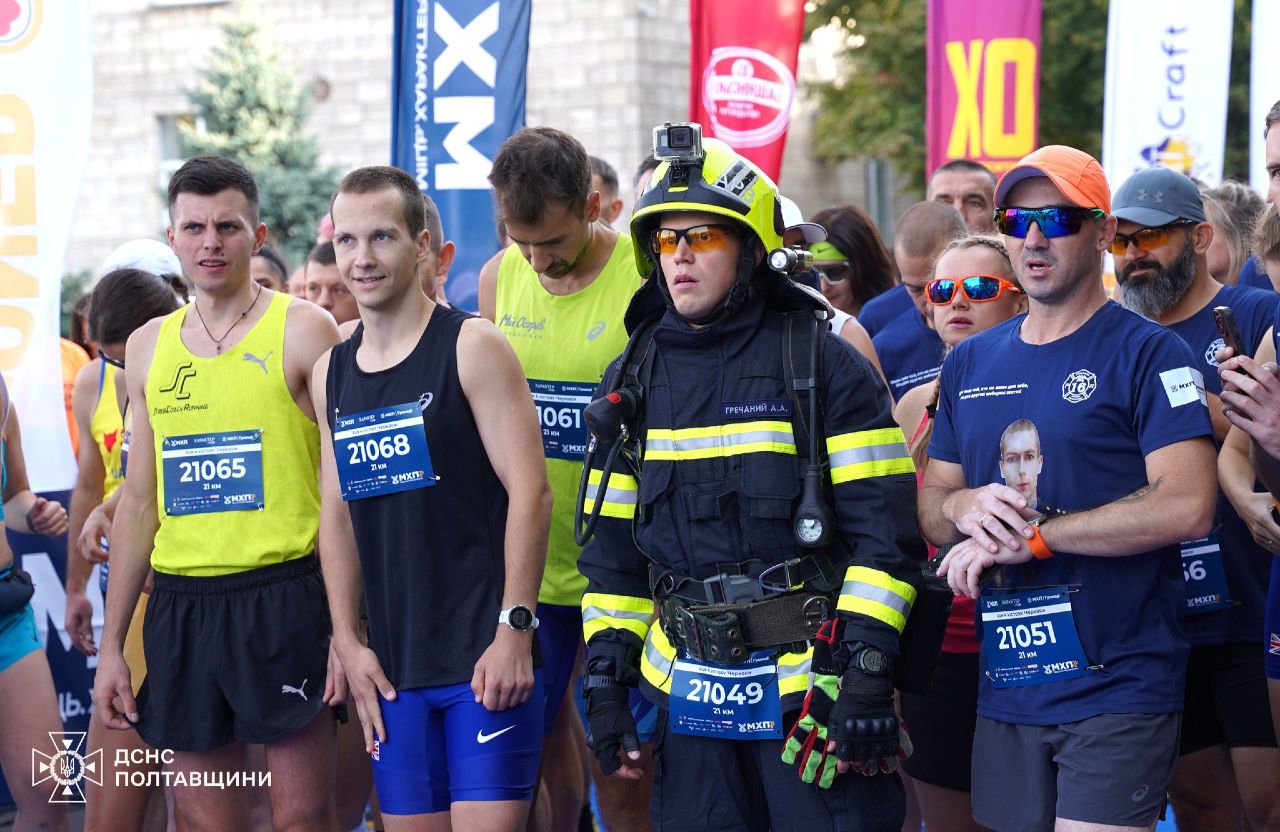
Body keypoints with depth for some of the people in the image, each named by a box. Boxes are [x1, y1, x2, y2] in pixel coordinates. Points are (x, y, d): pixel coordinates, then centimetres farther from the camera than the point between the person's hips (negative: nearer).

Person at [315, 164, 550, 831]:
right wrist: (348, 642, 6)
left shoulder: (471, 347, -5)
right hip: (394, 669, 6)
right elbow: (337, 515, 15)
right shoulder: (331, 374, 12)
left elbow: (530, 493, -10)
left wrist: (514, 631, -15)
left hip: (485, 657, -5)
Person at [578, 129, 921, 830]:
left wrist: (865, 673, -15)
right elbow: (613, 548, 15)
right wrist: (605, 680, 8)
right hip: (688, 688, 4)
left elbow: (885, 530, -8)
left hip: (811, 685, -4)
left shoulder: (824, 364, -4)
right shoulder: (635, 378, 10)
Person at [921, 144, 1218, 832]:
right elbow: (930, 504, 18)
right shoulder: (971, 363, 15)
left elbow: (1187, 507, -16)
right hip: (1006, 692, 6)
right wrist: (967, 506, -7)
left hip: (1119, 690, -6)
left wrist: (1032, 535, -16)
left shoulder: (1147, 353, -5)